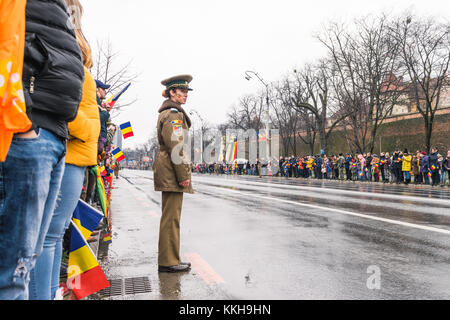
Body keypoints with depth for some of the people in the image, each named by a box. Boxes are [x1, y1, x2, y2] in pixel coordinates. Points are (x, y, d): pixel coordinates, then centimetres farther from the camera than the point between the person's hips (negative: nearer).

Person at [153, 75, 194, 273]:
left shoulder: (168, 113, 23)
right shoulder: (173, 114, -10)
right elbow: (175, 147, -19)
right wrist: (183, 175, -19)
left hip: (167, 172, 11)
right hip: (172, 171, -11)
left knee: (170, 216, 14)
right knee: (171, 216, -6)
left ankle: (169, 259, 23)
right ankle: (168, 262, 2)